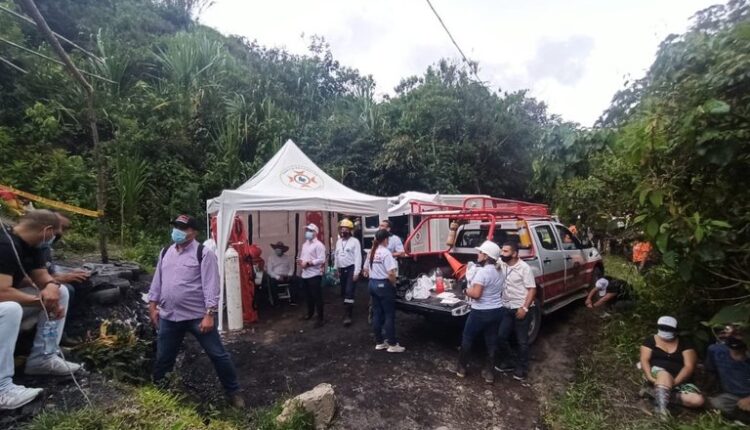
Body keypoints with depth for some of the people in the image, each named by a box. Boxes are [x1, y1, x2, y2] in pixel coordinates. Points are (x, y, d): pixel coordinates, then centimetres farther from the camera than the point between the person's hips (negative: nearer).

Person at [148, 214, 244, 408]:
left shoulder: (204, 254, -12)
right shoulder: (165, 252, 10)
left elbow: (211, 285, -16)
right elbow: (157, 281, 17)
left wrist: (209, 315, -20)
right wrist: (153, 306, 13)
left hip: (198, 316, -5)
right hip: (168, 316, 5)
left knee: (218, 355, 3)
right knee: (163, 358, 20)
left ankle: (233, 392, 19)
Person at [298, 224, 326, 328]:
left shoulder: (318, 245, -12)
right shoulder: (304, 244, 16)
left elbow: (321, 260, -20)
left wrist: (308, 263, -22)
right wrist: (300, 261, -2)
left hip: (314, 275, -8)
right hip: (305, 274, 8)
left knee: (317, 297, -2)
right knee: (308, 296, 19)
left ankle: (320, 318, 7)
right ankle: (310, 313, 37)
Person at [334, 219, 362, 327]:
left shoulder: (354, 241, -9)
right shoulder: (338, 242, 12)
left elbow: (358, 257, -13)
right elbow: (336, 256, 16)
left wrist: (356, 272, -18)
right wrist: (336, 269, 14)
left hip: (351, 269, -7)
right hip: (342, 269, 7)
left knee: (349, 292, -13)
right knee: (344, 292, 14)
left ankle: (347, 315, -9)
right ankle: (349, 309, 33)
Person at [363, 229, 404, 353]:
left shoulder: (371, 252, 8)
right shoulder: (386, 252, -16)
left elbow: (365, 271, 14)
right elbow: (391, 273, -23)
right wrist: (394, 284, -8)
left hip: (372, 284, 8)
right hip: (384, 285, -8)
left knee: (377, 314, 13)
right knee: (389, 315, 2)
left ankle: (379, 342, 23)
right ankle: (392, 344, 10)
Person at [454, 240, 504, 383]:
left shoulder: (482, 272, -22)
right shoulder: (498, 272, 8)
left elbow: (476, 294, -27)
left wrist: (467, 291, -7)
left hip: (481, 312, -8)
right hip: (497, 310, 8)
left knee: (467, 338, 10)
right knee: (491, 342, 13)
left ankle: (461, 368, 21)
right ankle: (489, 372, 20)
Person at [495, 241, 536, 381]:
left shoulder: (524, 268, -15)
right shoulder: (501, 264, 1)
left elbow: (532, 289, -14)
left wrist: (524, 308, -19)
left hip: (521, 309, -6)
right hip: (506, 308, 6)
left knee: (522, 341, 7)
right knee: (501, 337, 10)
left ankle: (522, 369, 22)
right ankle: (507, 363, 29)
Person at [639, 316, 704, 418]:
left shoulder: (684, 344, 9)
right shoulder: (651, 340, 9)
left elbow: (689, 366, -3)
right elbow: (644, 360, -1)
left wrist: (675, 382, -18)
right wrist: (650, 378, -20)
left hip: (680, 382, 2)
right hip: (656, 372, -2)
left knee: (697, 400, -27)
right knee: (665, 374, -38)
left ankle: (657, 394, -21)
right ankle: (661, 406, -51)